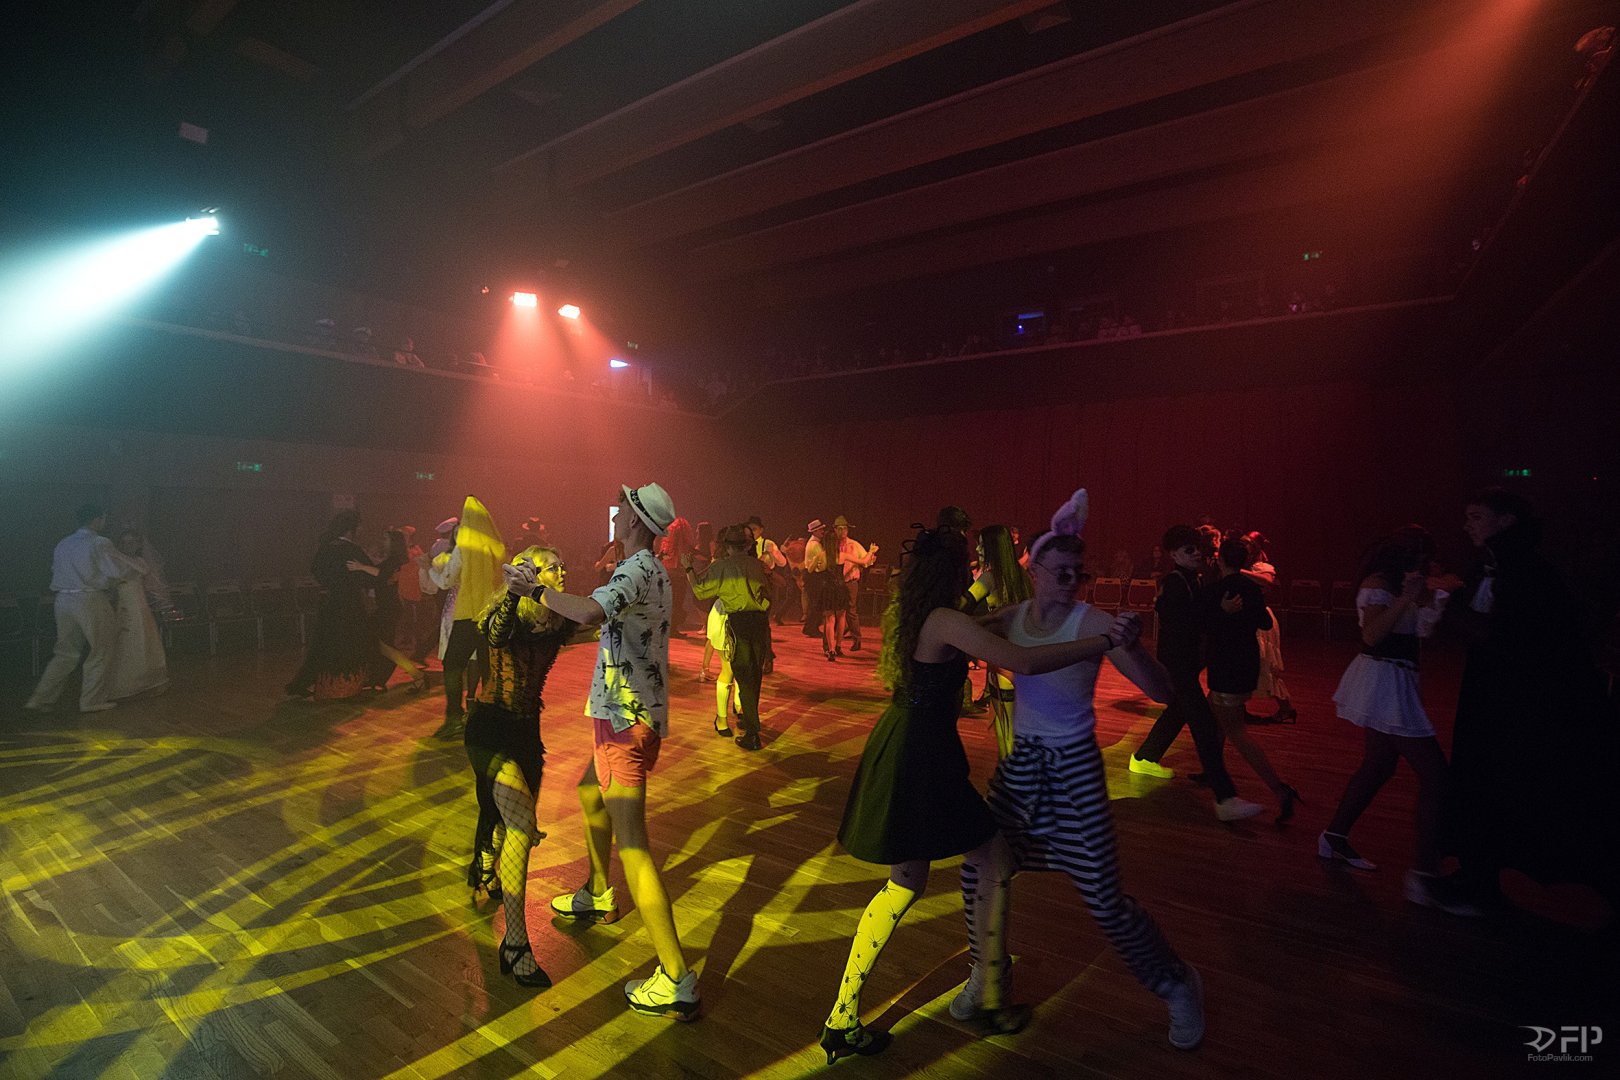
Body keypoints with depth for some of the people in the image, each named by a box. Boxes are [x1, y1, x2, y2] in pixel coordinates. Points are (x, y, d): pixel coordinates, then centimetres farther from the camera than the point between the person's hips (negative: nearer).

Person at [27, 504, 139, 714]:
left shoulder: (63, 544, 12)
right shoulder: (100, 543, -10)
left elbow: (56, 573, 17)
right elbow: (120, 571, -11)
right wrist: (137, 571, 9)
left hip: (63, 600, 7)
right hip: (90, 601, -7)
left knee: (65, 652, 16)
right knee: (100, 651, 7)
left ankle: (41, 699, 13)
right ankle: (91, 701, 11)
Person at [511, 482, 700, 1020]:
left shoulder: (638, 570, -19)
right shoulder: (649, 569, 14)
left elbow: (589, 612, -38)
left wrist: (536, 588, -23)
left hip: (627, 720, -11)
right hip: (624, 714, 11)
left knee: (631, 842, -11)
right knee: (590, 793, 31)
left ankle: (677, 981, -8)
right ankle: (599, 895, 52)